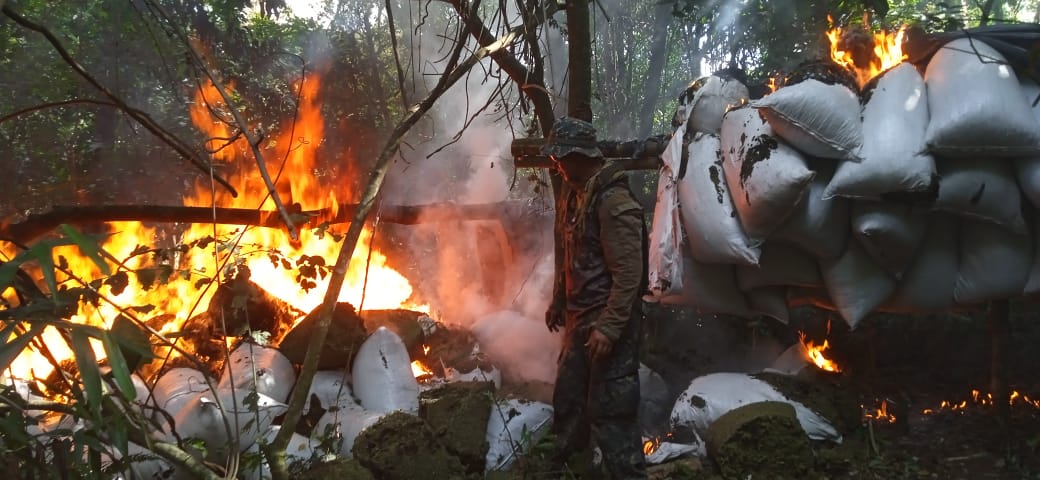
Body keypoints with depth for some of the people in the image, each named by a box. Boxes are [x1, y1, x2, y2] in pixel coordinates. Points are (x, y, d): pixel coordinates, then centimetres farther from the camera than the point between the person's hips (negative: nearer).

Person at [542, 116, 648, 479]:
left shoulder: (613, 201, -20)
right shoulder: (575, 194, 9)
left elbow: (629, 273, -23)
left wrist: (609, 327, -25)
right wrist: (558, 303, 24)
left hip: (607, 321, -10)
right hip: (579, 318, 10)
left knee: (609, 408, -6)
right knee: (568, 397, 19)